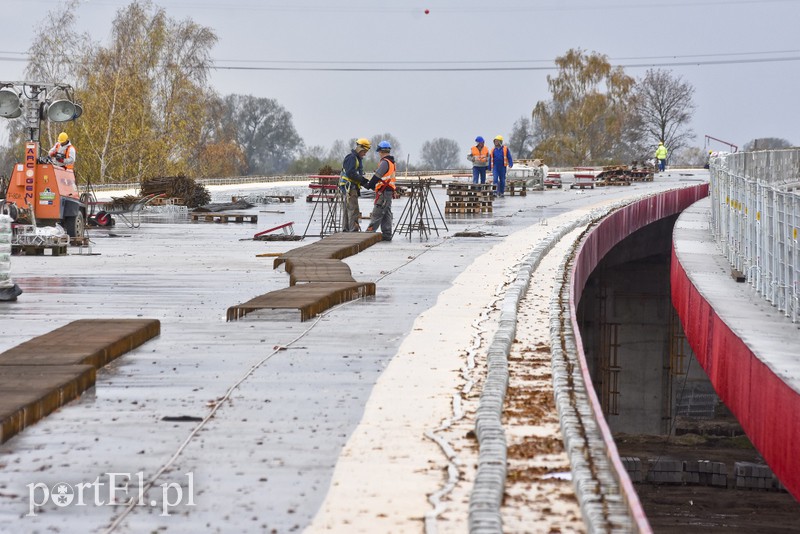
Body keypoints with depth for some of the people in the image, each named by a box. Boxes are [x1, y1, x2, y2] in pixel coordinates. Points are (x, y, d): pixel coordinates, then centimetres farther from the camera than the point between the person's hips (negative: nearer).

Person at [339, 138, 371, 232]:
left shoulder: (358, 158, 20)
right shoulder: (351, 158, -13)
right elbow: (350, 173, -21)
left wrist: (363, 181, 7)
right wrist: (362, 180, -17)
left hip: (353, 187, 11)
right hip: (349, 186, -11)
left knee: (347, 209, 13)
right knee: (353, 210, -13)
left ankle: (345, 229, 18)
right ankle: (354, 231, -16)